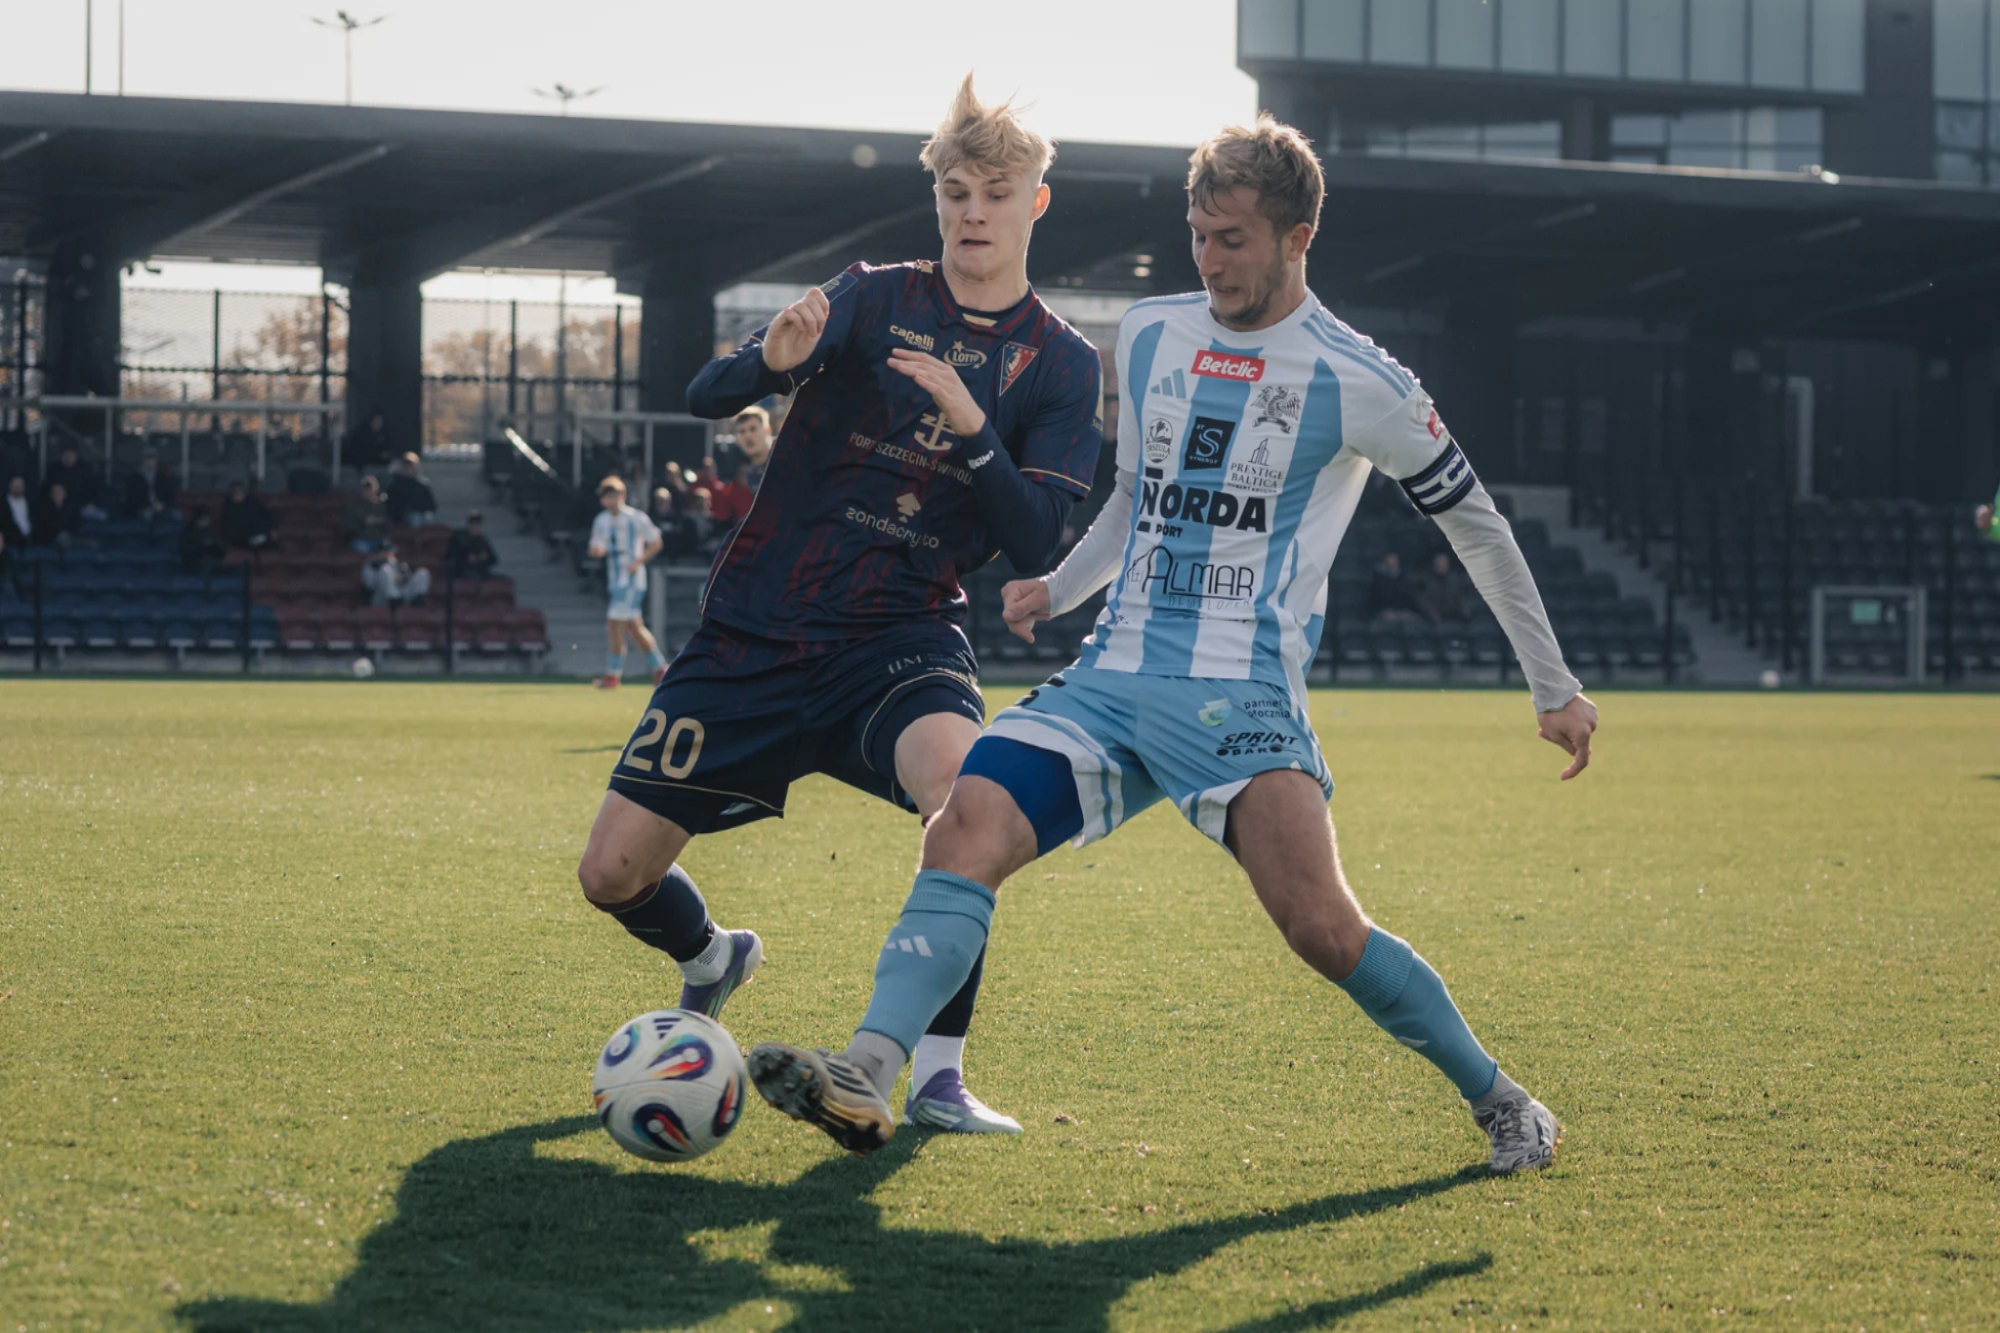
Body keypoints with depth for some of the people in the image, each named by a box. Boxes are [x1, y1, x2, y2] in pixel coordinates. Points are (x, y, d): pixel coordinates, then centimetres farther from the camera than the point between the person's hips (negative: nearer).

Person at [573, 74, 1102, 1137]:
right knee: (614, 871, -2)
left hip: (903, 639, -1)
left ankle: (938, 1074, -23)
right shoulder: (876, 300, 2)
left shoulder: (1057, 363, 3)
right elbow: (705, 398, -10)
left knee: (964, 784, -35)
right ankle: (710, 959, 35)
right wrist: (772, 360, -33)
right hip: (755, 630, 1)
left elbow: (1034, 544, -7)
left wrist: (972, 428, -23)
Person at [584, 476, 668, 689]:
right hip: (615, 580, 7)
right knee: (633, 626, 10)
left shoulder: (637, 519, -8)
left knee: (615, 622, -12)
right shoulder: (601, 521, 9)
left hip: (632, 578, -7)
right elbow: (596, 550, 10)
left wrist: (639, 562, -15)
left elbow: (655, 543, -2)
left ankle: (613, 674, -6)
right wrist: (597, 550, -14)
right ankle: (659, 667, 19)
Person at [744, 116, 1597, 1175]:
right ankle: (867, 1076, -32)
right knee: (964, 832, -19)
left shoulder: (1356, 384, -3)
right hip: (1111, 680, 5)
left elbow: (1477, 527, 8)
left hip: (1240, 694, -5)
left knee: (1321, 929, -21)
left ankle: (1500, 1102, 0)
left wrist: (1554, 688, 10)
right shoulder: (1149, 335, 13)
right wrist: (1056, 590, 16)